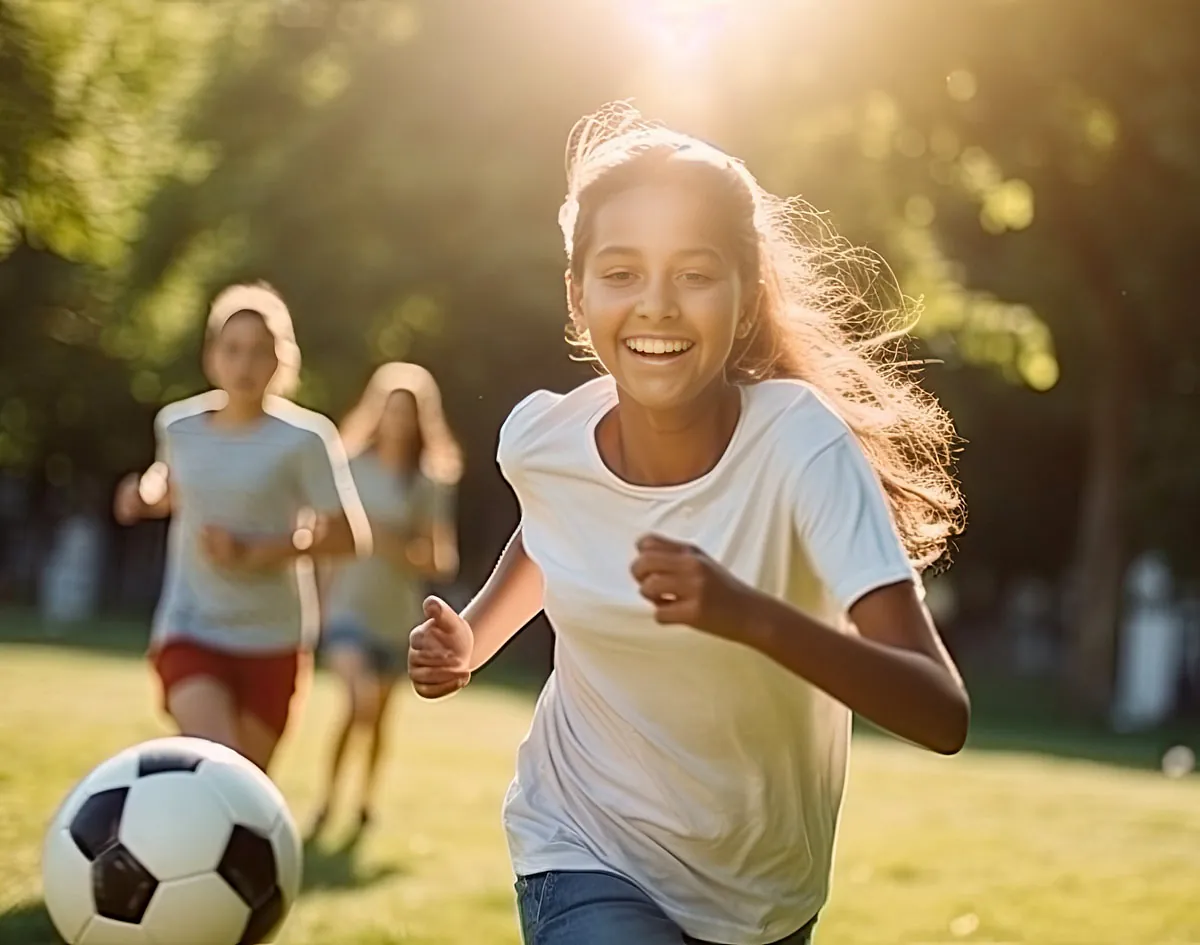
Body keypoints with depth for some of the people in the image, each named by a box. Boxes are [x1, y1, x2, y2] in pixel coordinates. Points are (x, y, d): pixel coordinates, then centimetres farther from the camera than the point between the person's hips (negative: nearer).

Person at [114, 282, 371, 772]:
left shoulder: (304, 438, -12)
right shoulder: (177, 424, 0)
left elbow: (351, 536, -12)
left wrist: (260, 553, -23)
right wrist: (147, 493, -2)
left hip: (271, 639, -1)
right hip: (189, 630, 1)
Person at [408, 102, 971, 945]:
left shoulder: (802, 444, -26)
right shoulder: (541, 440, -16)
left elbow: (943, 715, -34)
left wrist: (749, 616, -47)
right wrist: (472, 638, -6)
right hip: (586, 855, 0)